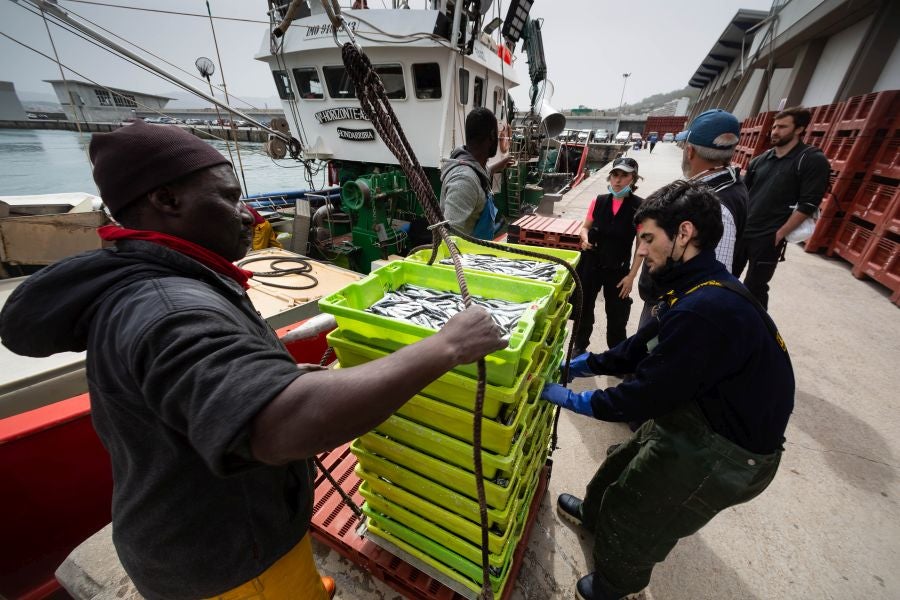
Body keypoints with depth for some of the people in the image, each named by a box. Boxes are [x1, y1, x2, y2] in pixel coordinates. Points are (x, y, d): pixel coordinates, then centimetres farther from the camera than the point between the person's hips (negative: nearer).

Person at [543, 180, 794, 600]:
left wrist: (569, 399, -16)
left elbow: (646, 394, -29)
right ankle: (593, 515, 56)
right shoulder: (700, 289, -2)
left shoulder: (705, 310, -35)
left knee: (633, 523, 13)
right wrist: (578, 366, 5)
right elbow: (641, 348, 6)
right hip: (699, 414, 9)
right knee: (623, 464, 27)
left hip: (722, 451, -8)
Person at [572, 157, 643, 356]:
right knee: (584, 308, 14)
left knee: (616, 316, 6)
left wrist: (631, 276, -10)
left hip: (618, 269, -2)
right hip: (591, 264, 3)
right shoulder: (599, 201, -2)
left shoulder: (639, 207, -10)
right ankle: (580, 347, 35)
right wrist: (585, 240, -12)